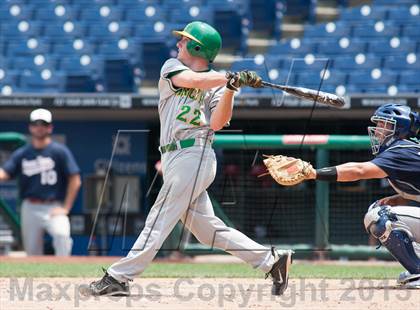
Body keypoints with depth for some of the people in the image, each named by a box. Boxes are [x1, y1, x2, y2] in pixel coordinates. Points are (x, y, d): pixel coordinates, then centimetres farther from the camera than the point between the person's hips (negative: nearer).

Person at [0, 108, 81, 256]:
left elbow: (75, 180, -3)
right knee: (32, 250, 8)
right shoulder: (21, 153, 9)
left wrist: (66, 207, -9)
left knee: (61, 233, -32)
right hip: (30, 209, 4)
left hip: (54, 208, -4)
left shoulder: (60, 151, -1)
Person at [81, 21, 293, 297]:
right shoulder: (172, 67, 15)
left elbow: (217, 123, -10)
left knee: (160, 219, -9)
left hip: (194, 156, -6)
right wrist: (231, 78, -16)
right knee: (206, 228, 4)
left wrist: (231, 88, -22)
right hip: (175, 158, 6)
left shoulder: (218, 85, 3)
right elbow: (192, 80, -7)